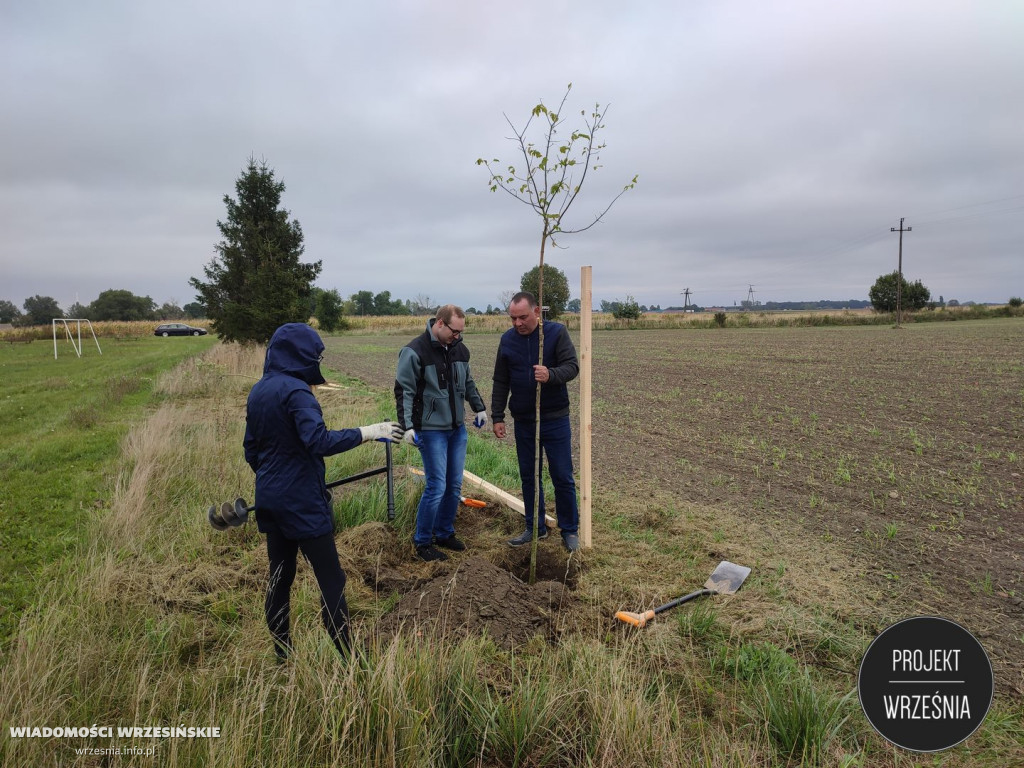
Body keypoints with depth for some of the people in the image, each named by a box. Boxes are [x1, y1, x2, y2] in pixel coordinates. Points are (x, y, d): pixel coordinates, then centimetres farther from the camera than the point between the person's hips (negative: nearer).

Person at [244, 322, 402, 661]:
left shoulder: (258, 392, 9)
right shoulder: (295, 391, -17)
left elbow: (251, 450, 17)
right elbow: (319, 441, -30)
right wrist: (367, 432, -24)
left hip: (270, 501, 9)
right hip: (302, 502, -9)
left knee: (280, 579, 17)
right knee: (331, 581, -1)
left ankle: (283, 655, 28)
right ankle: (347, 658, 6)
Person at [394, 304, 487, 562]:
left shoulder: (460, 349, 6)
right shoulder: (415, 352, -14)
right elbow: (403, 391, -13)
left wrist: (479, 408, 18)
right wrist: (407, 426, -19)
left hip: (457, 429, 7)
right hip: (431, 431, -6)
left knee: (454, 486, 11)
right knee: (436, 487, -5)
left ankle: (445, 533, 29)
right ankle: (422, 542, 13)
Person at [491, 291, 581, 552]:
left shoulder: (557, 332, -8)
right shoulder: (507, 339, 2)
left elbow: (572, 366, -14)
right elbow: (500, 382, 7)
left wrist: (551, 375, -34)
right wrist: (497, 416, 4)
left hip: (555, 420, -3)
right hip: (523, 421, 3)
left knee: (562, 477, 4)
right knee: (528, 477, 11)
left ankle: (569, 530, 19)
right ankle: (535, 528, 26)